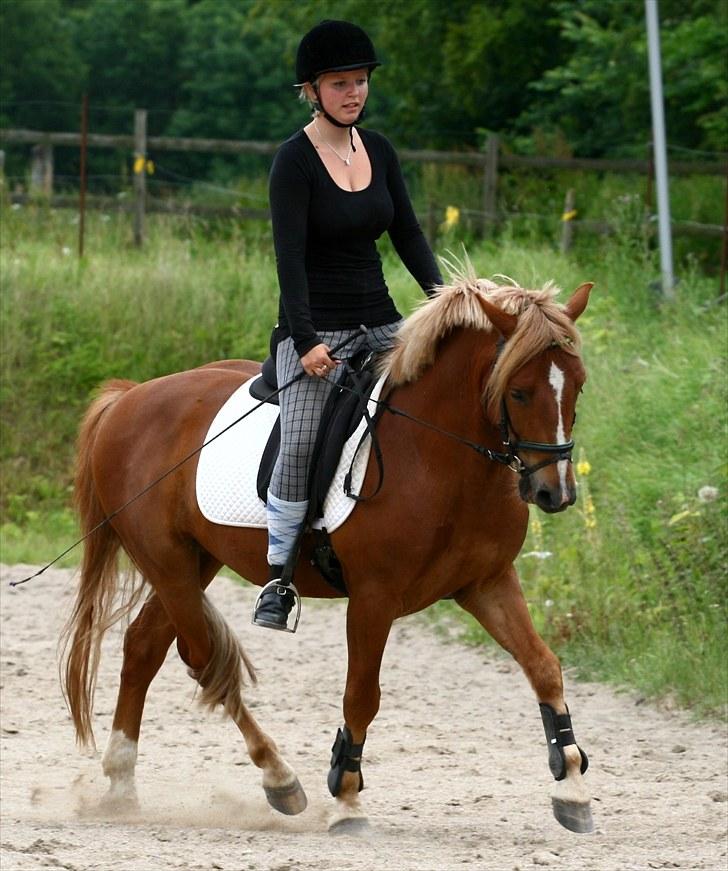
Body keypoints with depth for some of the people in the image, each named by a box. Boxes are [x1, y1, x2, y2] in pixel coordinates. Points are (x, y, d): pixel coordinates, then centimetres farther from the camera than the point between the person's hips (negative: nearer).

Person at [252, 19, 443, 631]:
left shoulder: (378, 151, 9)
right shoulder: (295, 161, -11)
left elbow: (407, 234, 11)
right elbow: (290, 258, -17)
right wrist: (306, 342, -25)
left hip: (379, 322, 7)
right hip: (317, 329, -7)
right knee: (302, 442, -24)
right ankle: (278, 577, -16)